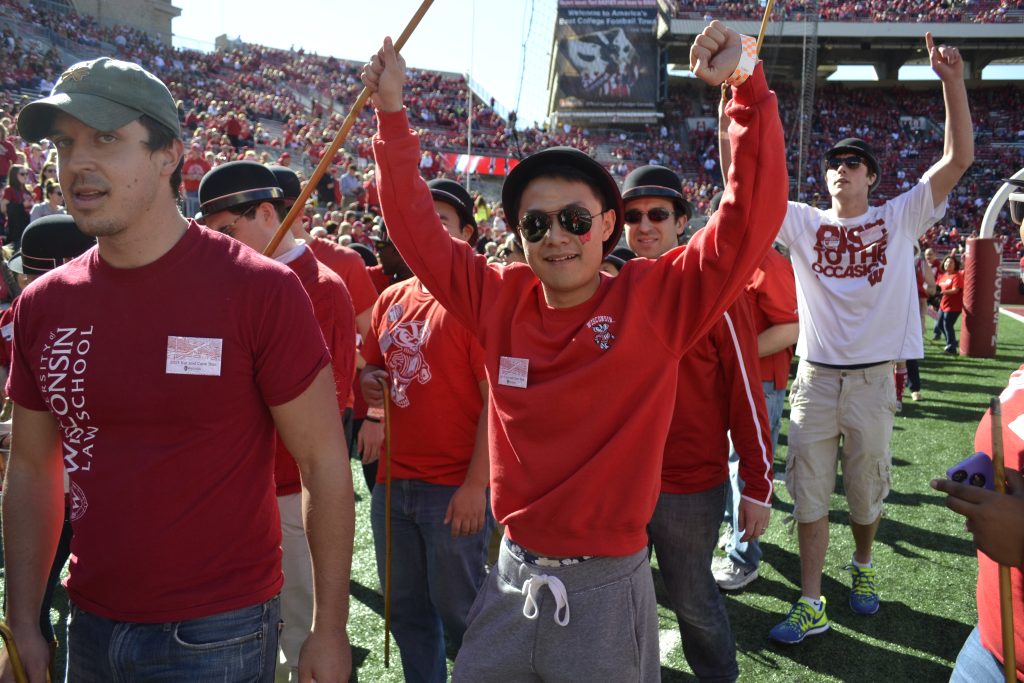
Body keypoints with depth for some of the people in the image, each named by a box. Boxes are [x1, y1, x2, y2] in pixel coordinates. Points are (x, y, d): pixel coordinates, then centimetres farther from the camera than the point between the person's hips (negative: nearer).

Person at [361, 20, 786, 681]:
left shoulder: (656, 299, -10)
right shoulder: (499, 299, -2)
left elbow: (754, 213, -16)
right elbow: (415, 225, 6)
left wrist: (747, 84, -23)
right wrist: (393, 111, 4)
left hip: (607, 589, -3)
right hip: (512, 579, 4)